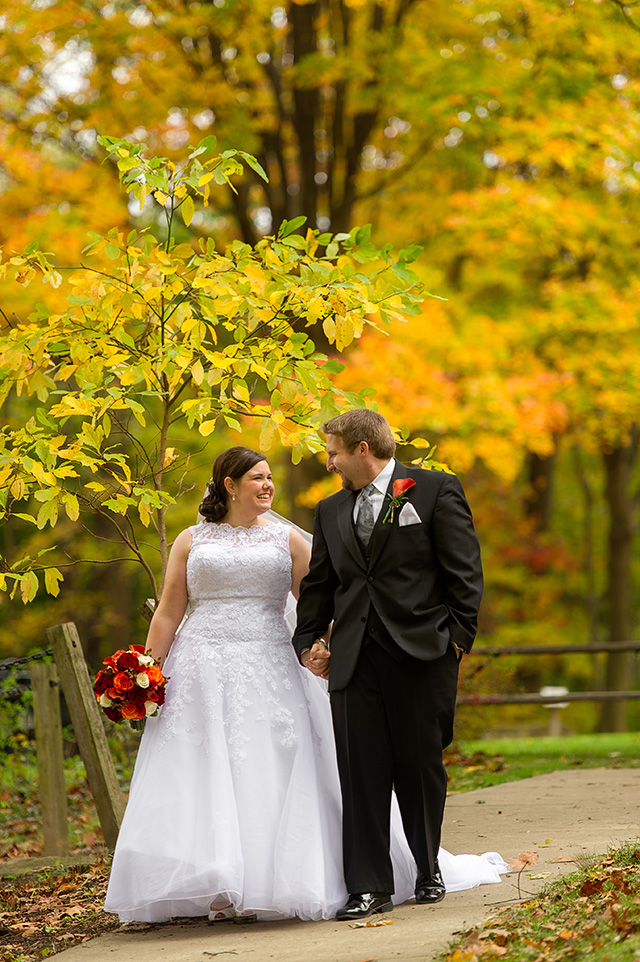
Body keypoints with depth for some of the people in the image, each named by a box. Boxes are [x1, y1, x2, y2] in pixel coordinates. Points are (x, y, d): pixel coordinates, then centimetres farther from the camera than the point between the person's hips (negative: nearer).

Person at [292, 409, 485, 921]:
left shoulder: (437, 490, 2)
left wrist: (459, 635, -8)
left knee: (420, 766, 4)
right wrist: (307, 642, 11)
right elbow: (318, 585, 21)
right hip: (355, 657, 4)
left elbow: (464, 570, -1)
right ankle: (369, 885, -1)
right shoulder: (331, 512, 17)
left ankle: (428, 870, 23)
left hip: (421, 652, -4)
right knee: (360, 772, -3)